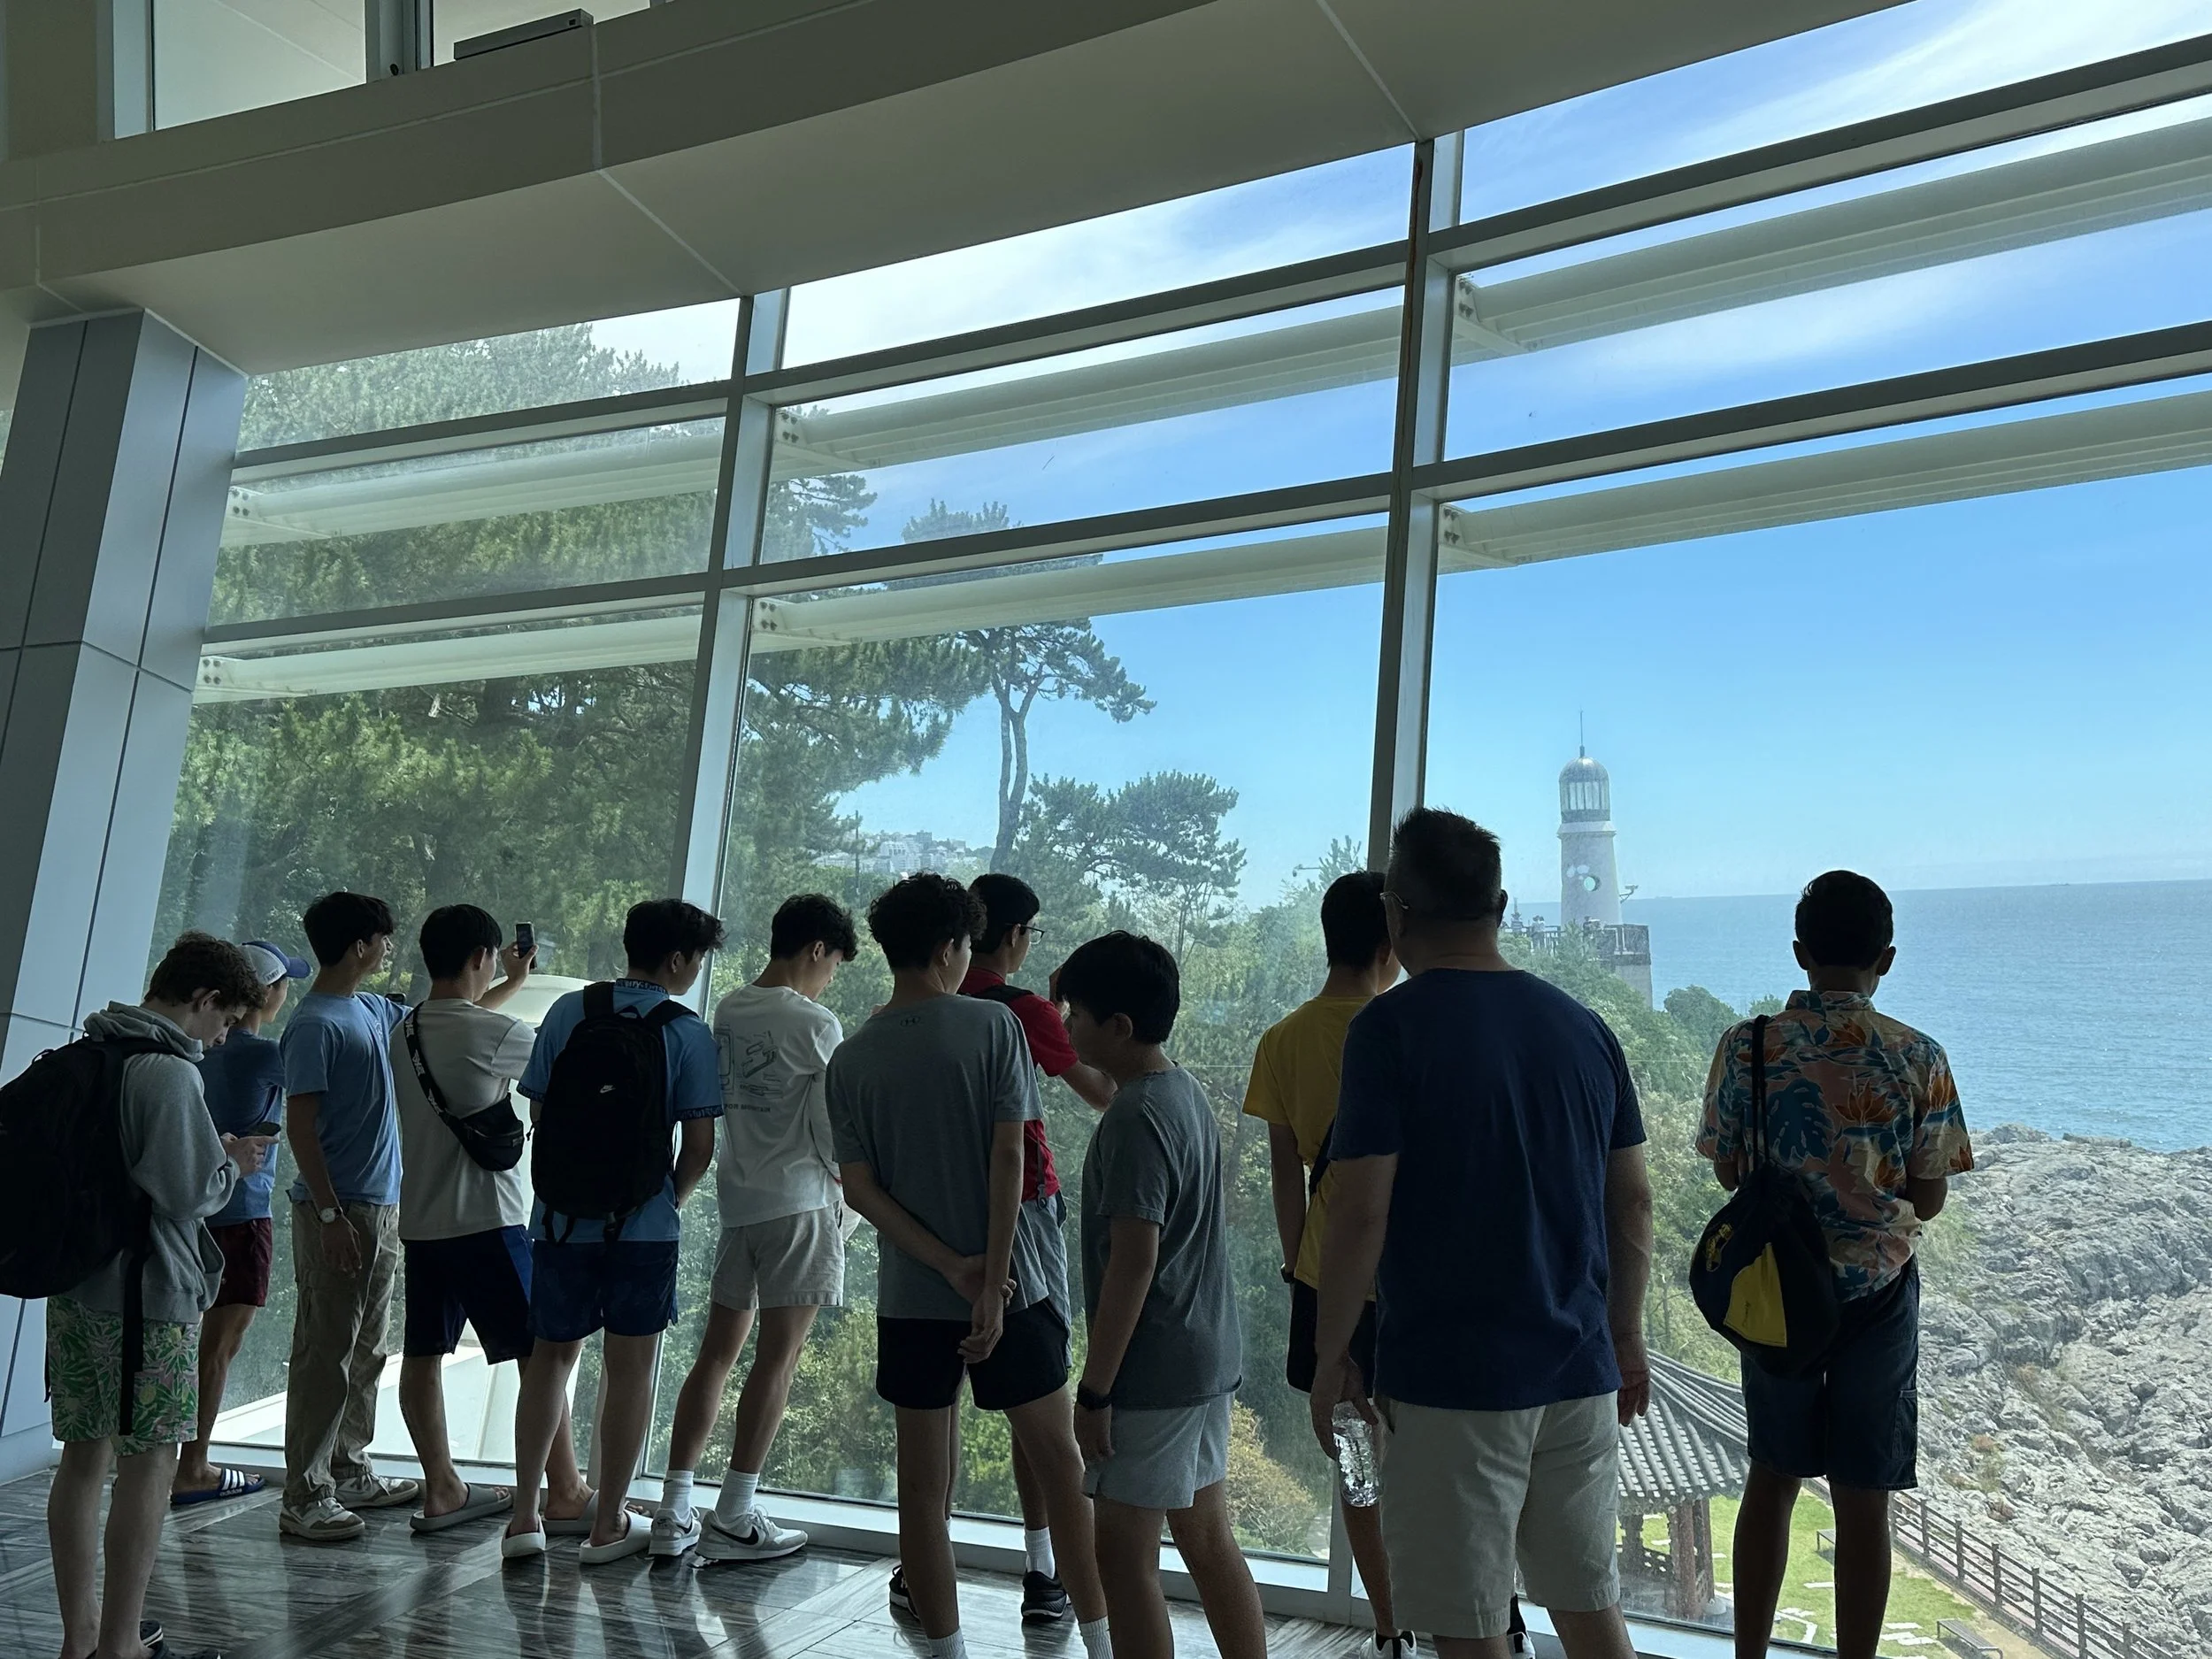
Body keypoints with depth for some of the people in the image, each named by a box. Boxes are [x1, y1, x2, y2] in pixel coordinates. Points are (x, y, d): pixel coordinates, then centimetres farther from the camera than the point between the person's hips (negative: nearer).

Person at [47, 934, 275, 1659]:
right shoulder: (169, 1072, -18)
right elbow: (190, 1191, -22)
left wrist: (214, 1152, 11)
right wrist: (232, 1164, -3)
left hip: (72, 1291, 9)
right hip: (146, 1298, -9)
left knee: (84, 1456, 15)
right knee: (149, 1465, 1)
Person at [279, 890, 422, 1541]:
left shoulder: (374, 1011, 11)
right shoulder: (315, 1024, -14)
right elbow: (300, 1125, -16)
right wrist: (329, 1215, -20)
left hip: (383, 1207, 9)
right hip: (340, 1210, -9)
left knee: (367, 1351, 15)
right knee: (325, 1354, -3)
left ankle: (348, 1472, 26)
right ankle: (304, 1499, 4)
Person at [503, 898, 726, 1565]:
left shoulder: (568, 1012, 1)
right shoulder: (688, 1033, -8)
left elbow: (538, 1112, 5)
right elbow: (699, 1146, -9)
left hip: (562, 1217, 3)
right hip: (643, 1225, -3)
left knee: (550, 1356, 17)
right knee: (629, 1367, 9)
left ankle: (524, 1514, 19)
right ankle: (609, 1523, 18)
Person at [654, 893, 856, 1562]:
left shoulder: (728, 1012, 8)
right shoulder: (815, 1025, -12)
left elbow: (724, 1101, 12)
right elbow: (834, 1129, -11)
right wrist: (846, 1191, 7)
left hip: (736, 1198, 7)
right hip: (798, 1202, -7)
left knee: (717, 1350, 11)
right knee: (778, 1357, 0)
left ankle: (674, 1512, 14)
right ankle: (733, 1518, 5)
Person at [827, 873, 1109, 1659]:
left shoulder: (852, 1058, 0)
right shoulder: (994, 1025, -8)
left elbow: (859, 1188, -4)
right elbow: (1008, 1157, -13)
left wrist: (952, 1267, -6)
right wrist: (991, 1280, -12)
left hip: (911, 1294, 2)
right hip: (1012, 1277, -2)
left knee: (922, 1480, 12)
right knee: (1058, 1459, 11)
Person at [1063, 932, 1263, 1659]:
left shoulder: (1135, 1119, -20)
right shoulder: (1186, 1092, 8)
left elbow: (1134, 1261, -23)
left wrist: (1094, 1389, -17)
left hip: (1153, 1373, -9)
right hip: (1208, 1358, 9)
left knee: (1125, 1553, 4)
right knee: (1209, 1541, 16)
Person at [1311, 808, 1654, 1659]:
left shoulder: (1390, 1027, -13)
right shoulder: (1583, 1026, 4)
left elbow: (1360, 1211, -16)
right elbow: (1633, 1200, 10)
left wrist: (1330, 1355, -5)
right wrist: (1627, 1333, 21)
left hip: (1448, 1375, -6)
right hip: (1579, 1366, 6)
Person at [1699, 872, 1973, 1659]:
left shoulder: (1745, 1045, -8)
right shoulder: (1918, 1057, -11)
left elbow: (1728, 1171, 0)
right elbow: (1929, 1200, -6)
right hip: (1878, 1292, -2)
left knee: (1771, 1479, 17)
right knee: (1863, 1502, 9)